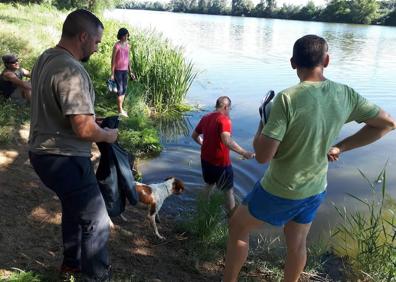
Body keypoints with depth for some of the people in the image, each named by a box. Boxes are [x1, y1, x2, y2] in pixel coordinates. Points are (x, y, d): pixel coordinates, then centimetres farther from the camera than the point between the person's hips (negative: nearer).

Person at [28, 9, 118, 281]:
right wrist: (107, 135, -8)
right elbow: (84, 129, -27)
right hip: (64, 159, -10)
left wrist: (90, 118, 13)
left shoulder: (45, 59, 7)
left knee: (74, 207, 27)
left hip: (45, 152, 10)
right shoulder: (72, 70, -25)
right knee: (96, 220, 2)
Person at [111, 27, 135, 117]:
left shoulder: (127, 45, 8)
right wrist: (112, 74, -13)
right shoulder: (117, 46, -13)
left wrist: (130, 71, 15)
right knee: (120, 90, -3)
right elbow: (113, 60, -12)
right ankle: (120, 111, 5)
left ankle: (121, 108, 23)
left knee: (124, 90, 12)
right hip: (118, 71, -7)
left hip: (125, 71, 7)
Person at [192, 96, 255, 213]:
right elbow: (227, 141, -35)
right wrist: (244, 153, -34)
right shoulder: (224, 119, -20)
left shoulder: (205, 118, 5)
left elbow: (194, 136, 15)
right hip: (220, 162, -8)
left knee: (209, 185, 28)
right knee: (229, 191, 9)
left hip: (205, 159, 8)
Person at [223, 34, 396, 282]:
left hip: (280, 191, -5)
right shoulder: (346, 95, -9)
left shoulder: (288, 98, -27)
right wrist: (340, 147, 4)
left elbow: (262, 156, -27)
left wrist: (262, 124, -8)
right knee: (297, 243, 25)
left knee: (238, 226, 18)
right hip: (316, 189, 5)